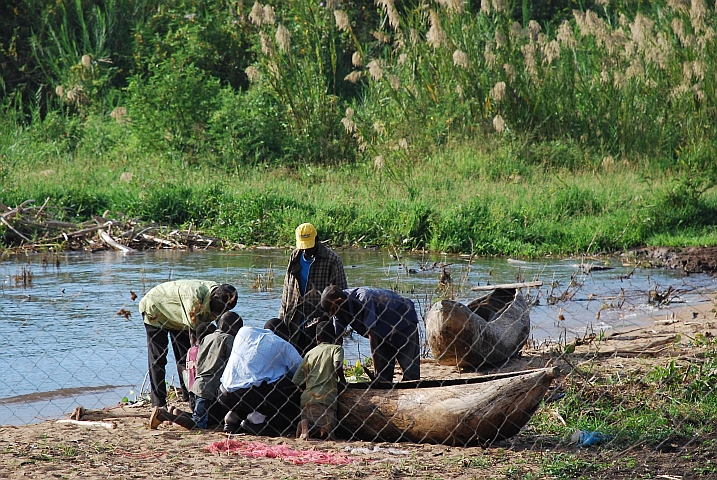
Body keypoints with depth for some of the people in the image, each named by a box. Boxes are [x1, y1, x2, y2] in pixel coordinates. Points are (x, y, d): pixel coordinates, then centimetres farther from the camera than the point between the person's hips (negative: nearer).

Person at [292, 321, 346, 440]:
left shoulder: (310, 353, 22)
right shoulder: (336, 348, 11)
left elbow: (296, 381, 19)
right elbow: (337, 365, -11)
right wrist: (342, 380, 7)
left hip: (306, 397, 4)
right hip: (325, 398, -4)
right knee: (327, 432, -12)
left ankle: (306, 425, -28)